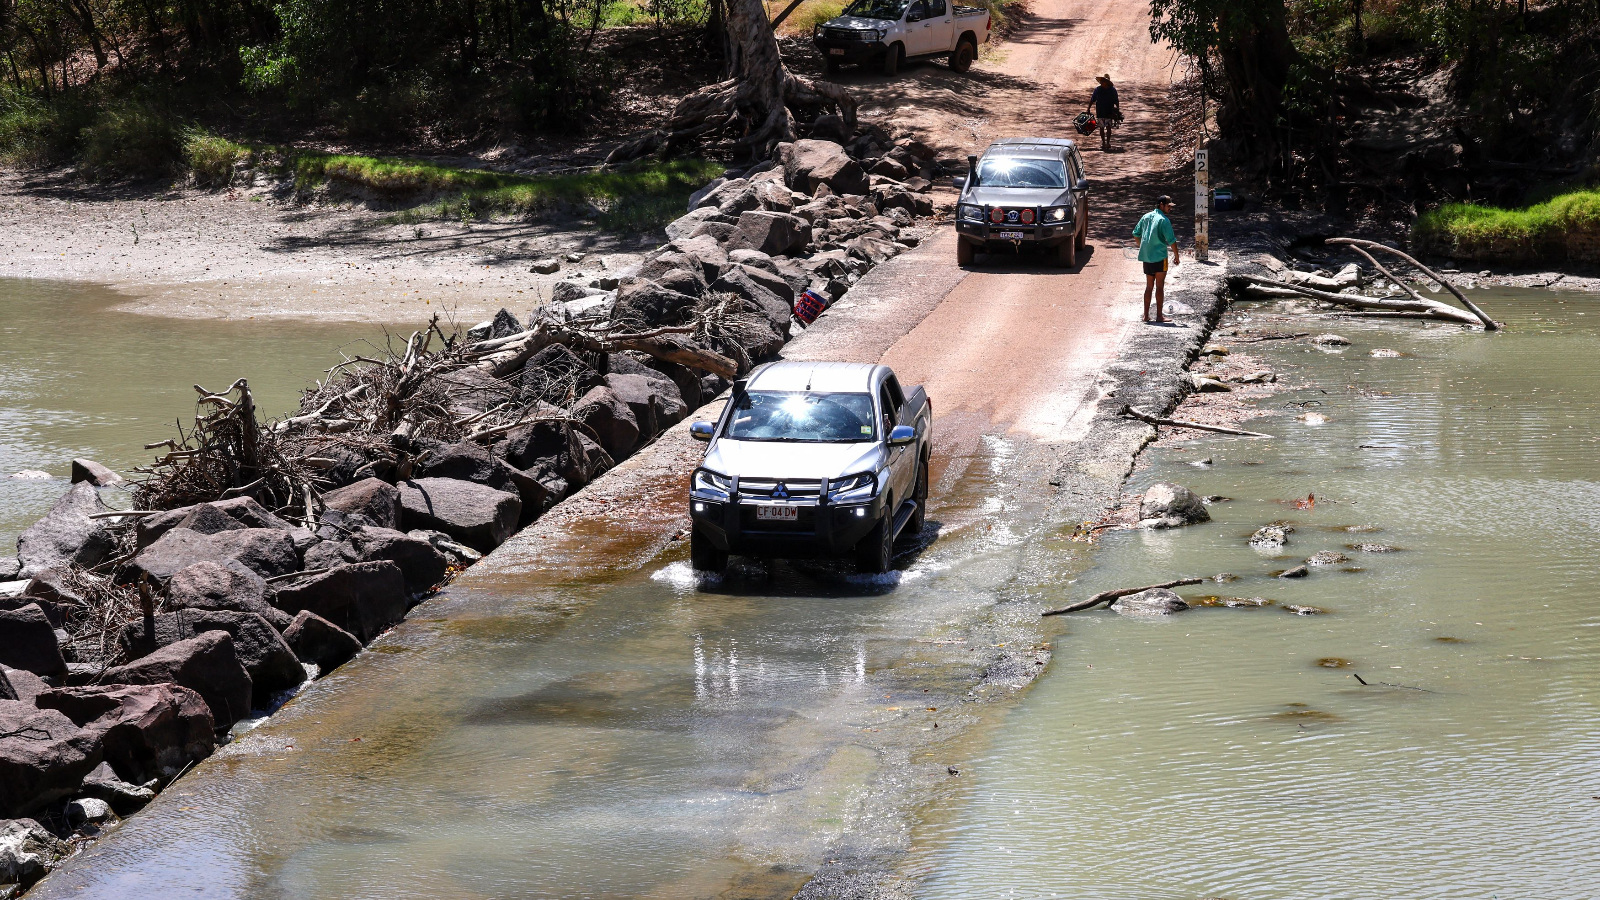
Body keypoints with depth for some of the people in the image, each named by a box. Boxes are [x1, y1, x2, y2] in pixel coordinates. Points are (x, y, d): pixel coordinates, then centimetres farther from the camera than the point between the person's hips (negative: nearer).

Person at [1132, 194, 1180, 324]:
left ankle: (1146, 315, 13)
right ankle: (1159, 316, 1)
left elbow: (1136, 233, 16)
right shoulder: (1163, 220, -13)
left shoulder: (1146, 216, 8)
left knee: (1149, 286, 13)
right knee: (1159, 286, 0)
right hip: (1159, 257, -6)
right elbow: (1171, 240, -14)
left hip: (1146, 257, 7)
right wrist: (1176, 256, -3)